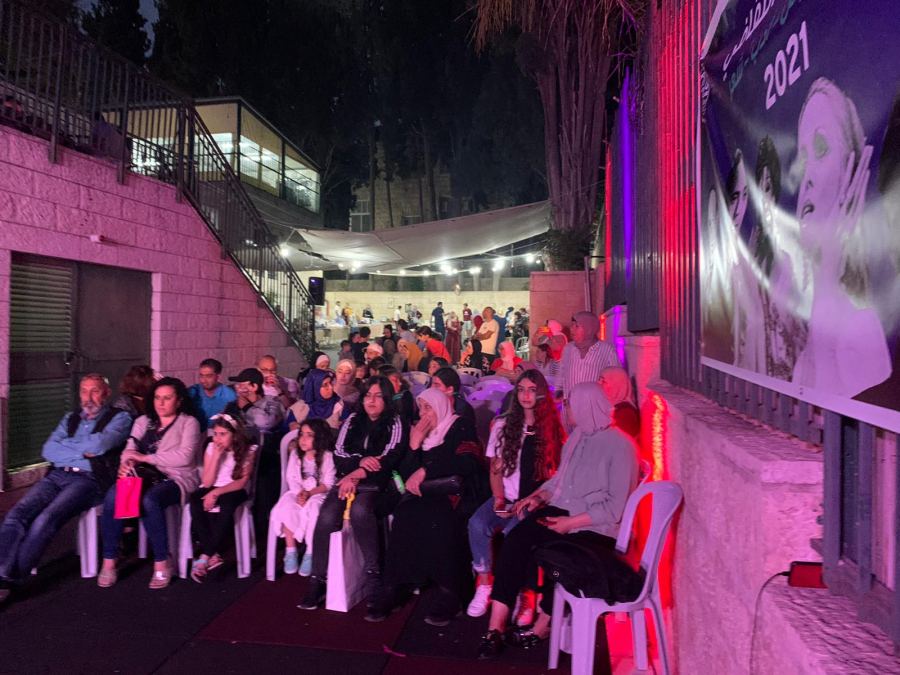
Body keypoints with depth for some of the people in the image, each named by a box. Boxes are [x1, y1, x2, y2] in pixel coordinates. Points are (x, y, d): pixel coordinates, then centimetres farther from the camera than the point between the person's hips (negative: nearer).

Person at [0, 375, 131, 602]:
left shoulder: (119, 418, 8)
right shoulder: (70, 418, 25)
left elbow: (99, 445, -11)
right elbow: (48, 450, 12)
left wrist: (66, 445, 4)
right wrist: (82, 451, -2)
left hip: (88, 479, -6)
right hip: (57, 475, 6)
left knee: (45, 520, -28)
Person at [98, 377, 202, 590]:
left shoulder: (188, 422, 3)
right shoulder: (142, 421, 19)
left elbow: (185, 456, -12)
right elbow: (130, 449, 8)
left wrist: (145, 457, -11)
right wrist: (126, 464, -16)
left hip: (176, 479, -4)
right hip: (145, 476, 5)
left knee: (149, 500, -35)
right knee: (112, 496, -26)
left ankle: (162, 564, -21)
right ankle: (109, 562, -15)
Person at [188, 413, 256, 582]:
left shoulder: (248, 451, -2)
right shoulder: (211, 448, 4)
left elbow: (242, 482, -10)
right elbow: (206, 482, -2)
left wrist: (217, 492, -23)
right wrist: (216, 456, -11)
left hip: (233, 491, -3)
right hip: (211, 490, 3)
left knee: (227, 506, -38)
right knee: (196, 504, -32)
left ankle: (204, 558, -28)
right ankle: (213, 556, -26)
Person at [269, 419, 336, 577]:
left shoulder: (326, 456, -6)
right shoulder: (295, 454, 6)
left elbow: (328, 484, -9)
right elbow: (291, 478, 1)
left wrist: (309, 493, -21)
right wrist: (300, 492, -17)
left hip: (319, 494, -3)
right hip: (297, 492, 4)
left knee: (312, 510, -32)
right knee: (286, 507, -26)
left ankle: (310, 554, -20)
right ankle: (291, 551, -15)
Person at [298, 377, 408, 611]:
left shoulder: (394, 423, 5)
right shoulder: (352, 420, 18)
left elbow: (390, 458, -7)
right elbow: (338, 453, 11)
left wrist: (358, 475, -15)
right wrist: (360, 461, -10)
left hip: (376, 483, -3)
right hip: (347, 479, 4)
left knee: (359, 510, -35)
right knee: (327, 517, -25)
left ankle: (373, 575, -24)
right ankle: (318, 580, -15)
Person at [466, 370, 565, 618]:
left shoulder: (553, 428, 4)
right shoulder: (503, 425, 11)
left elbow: (556, 473, -1)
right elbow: (495, 468, 9)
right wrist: (499, 498, -7)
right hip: (507, 497, 3)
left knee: (512, 531, -32)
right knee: (477, 524, -26)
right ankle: (483, 586, -13)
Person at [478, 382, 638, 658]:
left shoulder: (619, 445, -13)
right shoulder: (577, 435, 10)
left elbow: (615, 507, -15)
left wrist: (570, 522, -18)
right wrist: (539, 495, 2)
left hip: (596, 528, -6)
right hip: (563, 511, 6)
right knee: (515, 539, -22)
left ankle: (542, 624, 1)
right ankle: (496, 625, -21)